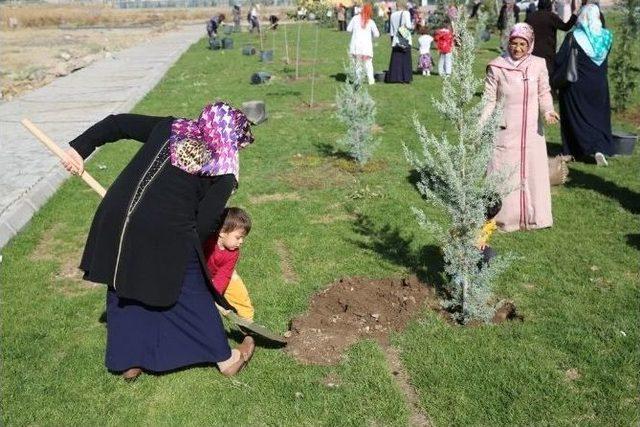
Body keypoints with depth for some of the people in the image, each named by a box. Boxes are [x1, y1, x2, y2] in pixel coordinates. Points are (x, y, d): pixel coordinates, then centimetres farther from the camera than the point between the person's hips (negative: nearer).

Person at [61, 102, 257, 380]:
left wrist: (80, 148, 20)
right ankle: (225, 358, 32)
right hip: (165, 236, -4)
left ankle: (128, 362, 37)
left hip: (115, 220, 4)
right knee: (193, 295, 15)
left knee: (122, 292, 24)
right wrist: (190, 249, 12)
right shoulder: (224, 174, 0)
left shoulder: (169, 128, 13)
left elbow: (118, 123, 15)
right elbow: (206, 223, -4)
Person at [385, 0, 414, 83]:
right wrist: (412, 26, 8)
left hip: (395, 40, 4)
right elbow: (408, 25, -13)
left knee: (395, 60, 5)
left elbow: (391, 29, 13)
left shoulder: (392, 15, 9)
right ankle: (405, 78, -1)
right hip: (405, 40, -4)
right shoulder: (406, 13, -5)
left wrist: (392, 37, 22)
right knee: (406, 59, 1)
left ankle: (393, 77, 2)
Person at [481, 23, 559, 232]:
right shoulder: (496, 67, -7)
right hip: (506, 131, -2)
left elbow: (544, 92, 6)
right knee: (505, 175, 4)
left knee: (533, 173, 9)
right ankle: (505, 218, 19)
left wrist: (548, 111, -14)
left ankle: (534, 216, 25)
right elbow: (489, 100, -3)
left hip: (532, 131, 2)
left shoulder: (538, 65, -1)